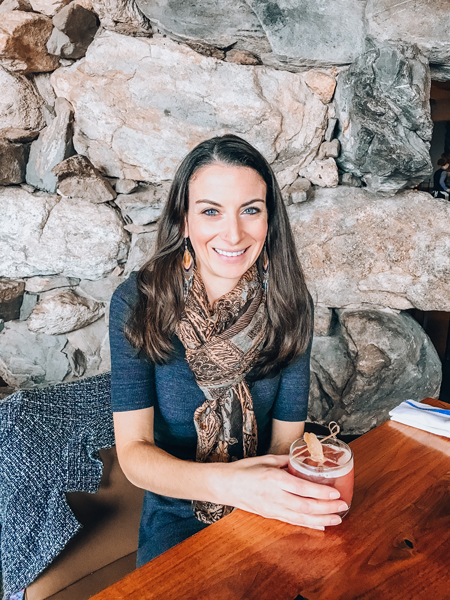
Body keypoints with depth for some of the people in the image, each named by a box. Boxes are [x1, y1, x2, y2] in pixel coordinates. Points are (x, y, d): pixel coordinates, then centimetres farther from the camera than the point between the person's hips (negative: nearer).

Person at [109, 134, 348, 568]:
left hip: (267, 513, 2)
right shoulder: (136, 304, -15)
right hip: (176, 517, -1)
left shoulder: (288, 304, -9)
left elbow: (287, 438, -6)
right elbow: (133, 451, -18)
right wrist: (226, 482, -36)